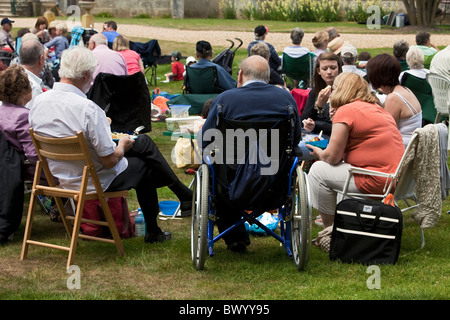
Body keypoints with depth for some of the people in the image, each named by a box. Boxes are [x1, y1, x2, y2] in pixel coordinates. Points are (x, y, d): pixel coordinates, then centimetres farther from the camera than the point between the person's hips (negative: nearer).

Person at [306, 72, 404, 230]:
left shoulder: (346, 111, -9)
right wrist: (336, 121, 19)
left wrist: (319, 153, 11)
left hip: (377, 181, -10)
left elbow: (333, 156, -10)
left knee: (319, 169, 1)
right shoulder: (379, 110, 19)